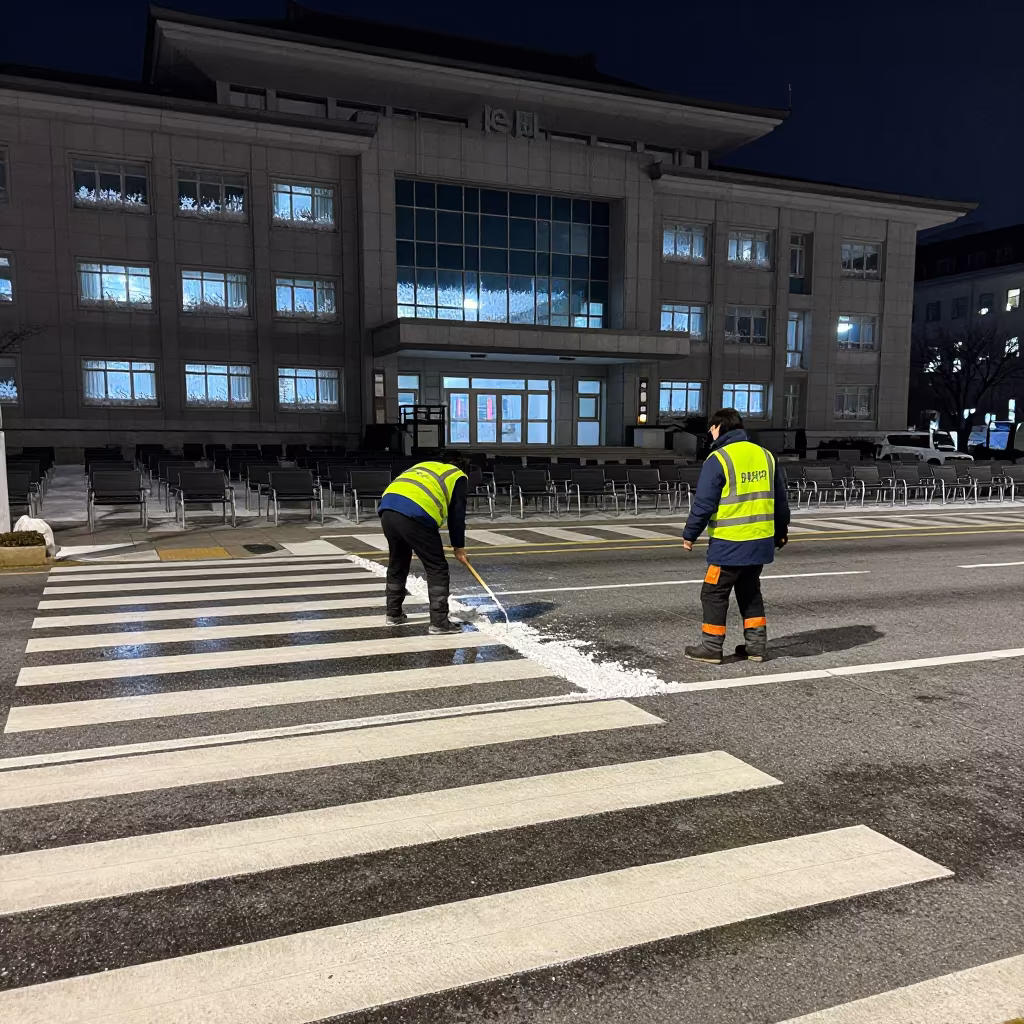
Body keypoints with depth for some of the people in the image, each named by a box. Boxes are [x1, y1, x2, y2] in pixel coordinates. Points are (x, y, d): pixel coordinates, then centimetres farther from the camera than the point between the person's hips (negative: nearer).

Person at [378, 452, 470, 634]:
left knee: (397, 564, 25)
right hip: (415, 516, -7)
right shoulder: (458, 477, 20)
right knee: (437, 569, 6)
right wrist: (459, 547, 24)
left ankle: (393, 614, 36)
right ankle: (439, 621, 4)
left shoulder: (424, 466, 37)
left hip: (387, 509, 7)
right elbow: (457, 515, 14)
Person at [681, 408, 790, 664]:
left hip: (729, 544, -7)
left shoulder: (719, 459, -12)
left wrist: (689, 534, -2)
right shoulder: (765, 455, 9)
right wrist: (781, 531, 27)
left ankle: (711, 647, 9)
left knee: (714, 594, 5)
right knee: (750, 591, 20)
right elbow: (780, 500, 15)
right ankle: (756, 643, 22)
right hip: (761, 540, 7)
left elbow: (703, 503, -13)